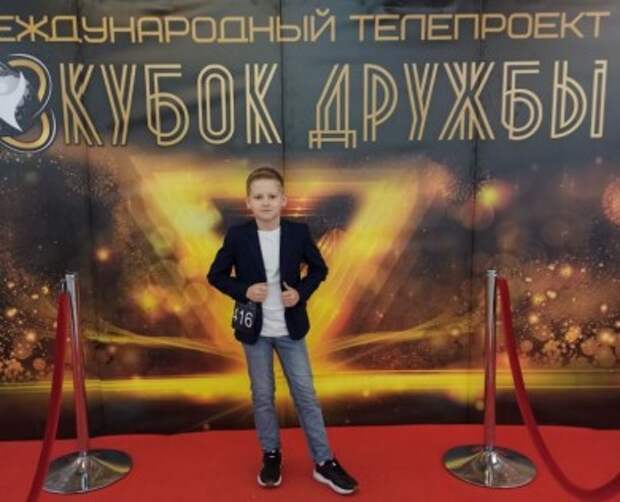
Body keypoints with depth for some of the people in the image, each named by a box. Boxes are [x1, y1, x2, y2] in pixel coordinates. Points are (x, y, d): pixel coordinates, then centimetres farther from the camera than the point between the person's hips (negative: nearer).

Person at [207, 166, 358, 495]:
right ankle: (271, 456, 29)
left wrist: (301, 292, -11)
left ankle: (323, 462, 16)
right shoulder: (237, 236, -9)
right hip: (255, 330, 0)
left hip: (291, 328, 0)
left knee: (305, 394, 6)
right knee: (262, 396, 10)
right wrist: (244, 291, -17)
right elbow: (215, 275, -1)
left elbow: (319, 269, 5)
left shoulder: (298, 233, -7)